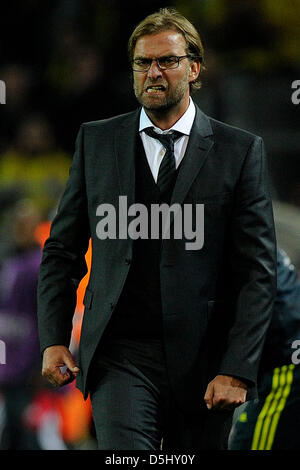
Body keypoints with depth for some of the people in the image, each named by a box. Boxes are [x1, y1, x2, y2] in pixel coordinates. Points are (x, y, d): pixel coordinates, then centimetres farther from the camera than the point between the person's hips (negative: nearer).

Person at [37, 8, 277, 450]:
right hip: (120, 359, 0)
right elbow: (62, 250, 13)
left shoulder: (241, 151, 3)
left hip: (204, 364, 0)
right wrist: (54, 340, 1)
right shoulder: (96, 141, 10)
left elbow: (258, 270, 0)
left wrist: (237, 369, -8)